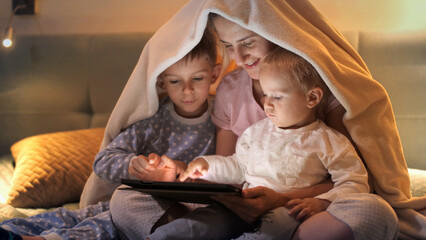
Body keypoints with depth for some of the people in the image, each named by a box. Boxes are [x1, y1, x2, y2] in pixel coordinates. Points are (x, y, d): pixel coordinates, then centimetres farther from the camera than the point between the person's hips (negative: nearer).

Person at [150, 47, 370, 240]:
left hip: (286, 212, -5)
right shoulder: (256, 132, 21)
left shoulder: (329, 142, 3)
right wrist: (207, 165, 16)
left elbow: (355, 183, 0)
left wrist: (321, 202, -16)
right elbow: (238, 168, 32)